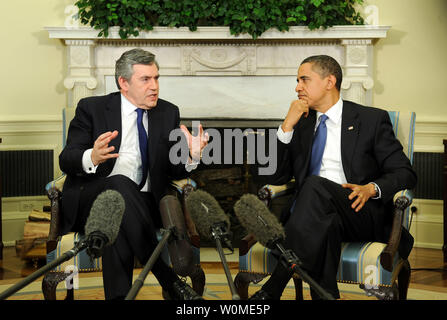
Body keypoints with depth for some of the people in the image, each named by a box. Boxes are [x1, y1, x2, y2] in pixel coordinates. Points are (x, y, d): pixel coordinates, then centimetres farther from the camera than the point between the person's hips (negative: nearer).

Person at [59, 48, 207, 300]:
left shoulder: (169, 113, 15)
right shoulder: (92, 108, 5)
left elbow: (173, 170, 10)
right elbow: (66, 160, -2)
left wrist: (190, 157, -14)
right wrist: (91, 158, -27)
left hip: (142, 204, 2)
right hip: (91, 199, -2)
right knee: (120, 184, -36)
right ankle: (169, 279, -39)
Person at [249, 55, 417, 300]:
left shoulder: (371, 119, 10)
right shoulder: (301, 123, 21)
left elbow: (405, 173, 5)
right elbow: (276, 177, 11)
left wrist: (372, 188, -16)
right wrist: (287, 125, 1)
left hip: (361, 215, -2)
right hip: (316, 213, 3)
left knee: (316, 186, -34)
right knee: (325, 223, -36)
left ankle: (272, 290, -43)